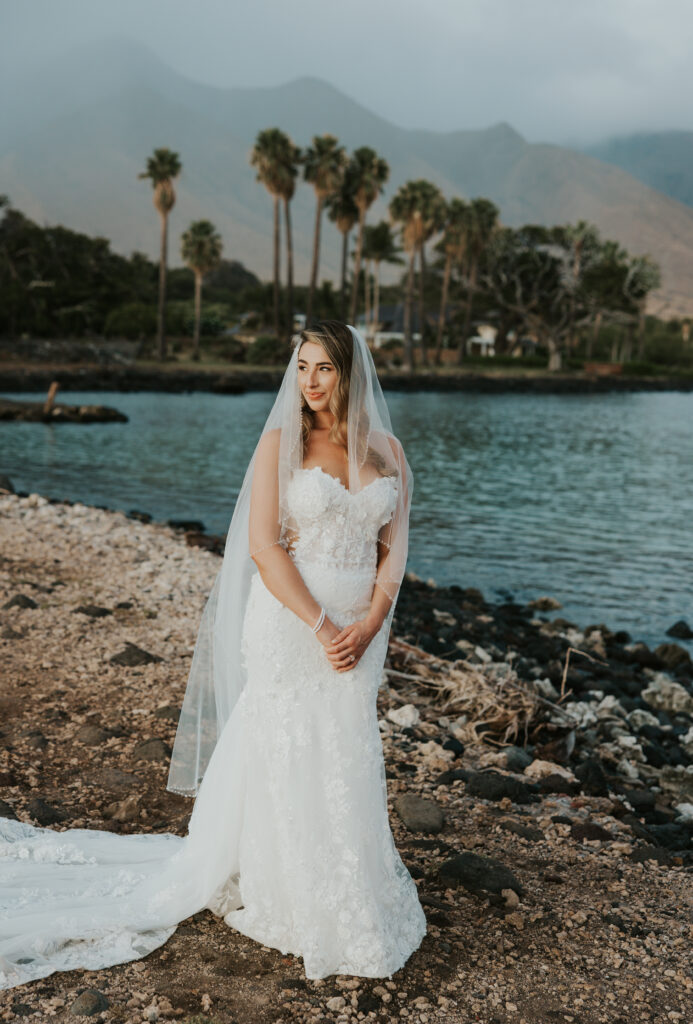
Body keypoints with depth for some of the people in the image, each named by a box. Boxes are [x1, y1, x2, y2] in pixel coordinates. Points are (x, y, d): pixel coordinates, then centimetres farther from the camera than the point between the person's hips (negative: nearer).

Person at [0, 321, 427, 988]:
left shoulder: (387, 452, 6)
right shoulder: (281, 441, -5)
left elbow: (394, 550, 5)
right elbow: (262, 545, -12)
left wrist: (368, 625, -10)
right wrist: (321, 627, -17)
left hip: (360, 631, 4)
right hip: (289, 621, -4)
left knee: (347, 765, 14)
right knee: (285, 758, 4)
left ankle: (343, 895, 34)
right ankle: (291, 906, 24)